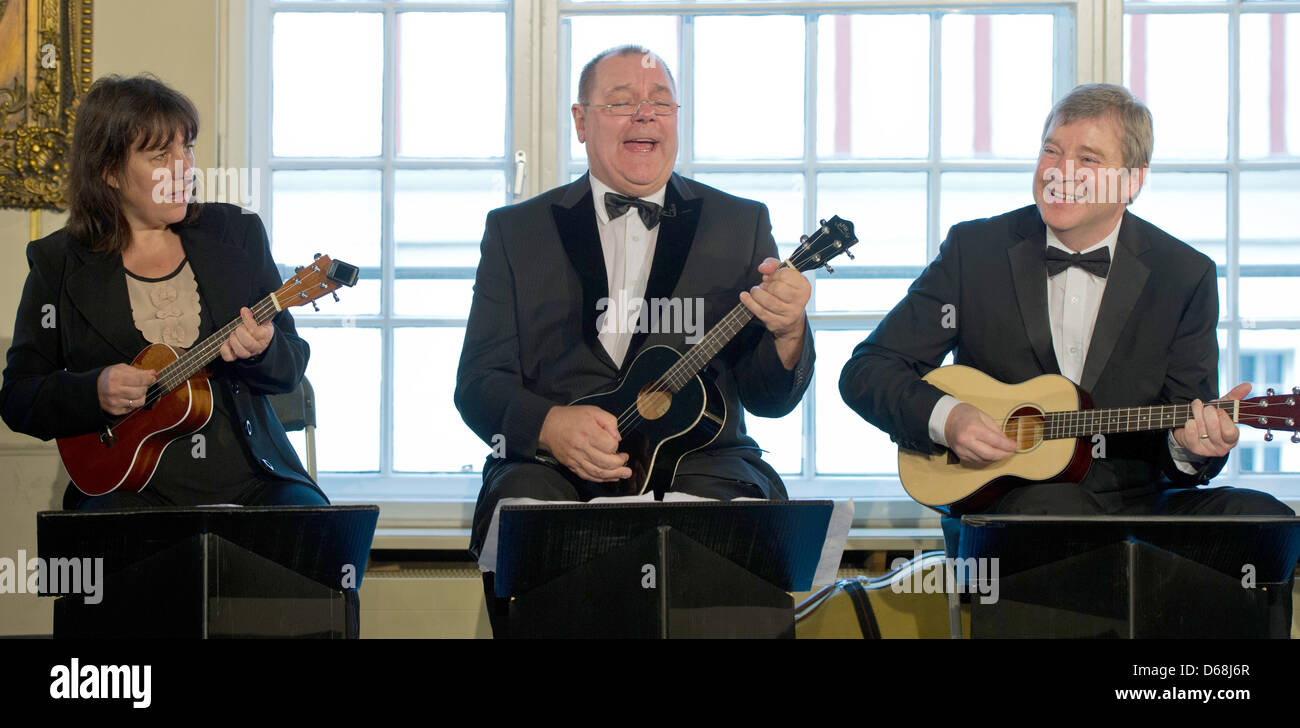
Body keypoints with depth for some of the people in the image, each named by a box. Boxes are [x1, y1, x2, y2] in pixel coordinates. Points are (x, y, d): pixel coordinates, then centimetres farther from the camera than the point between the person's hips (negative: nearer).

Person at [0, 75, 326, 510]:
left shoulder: (238, 234, 10)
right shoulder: (57, 264, 5)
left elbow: (293, 365, 10)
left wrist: (261, 352, -14)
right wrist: (96, 393, -14)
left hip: (252, 481, 2)